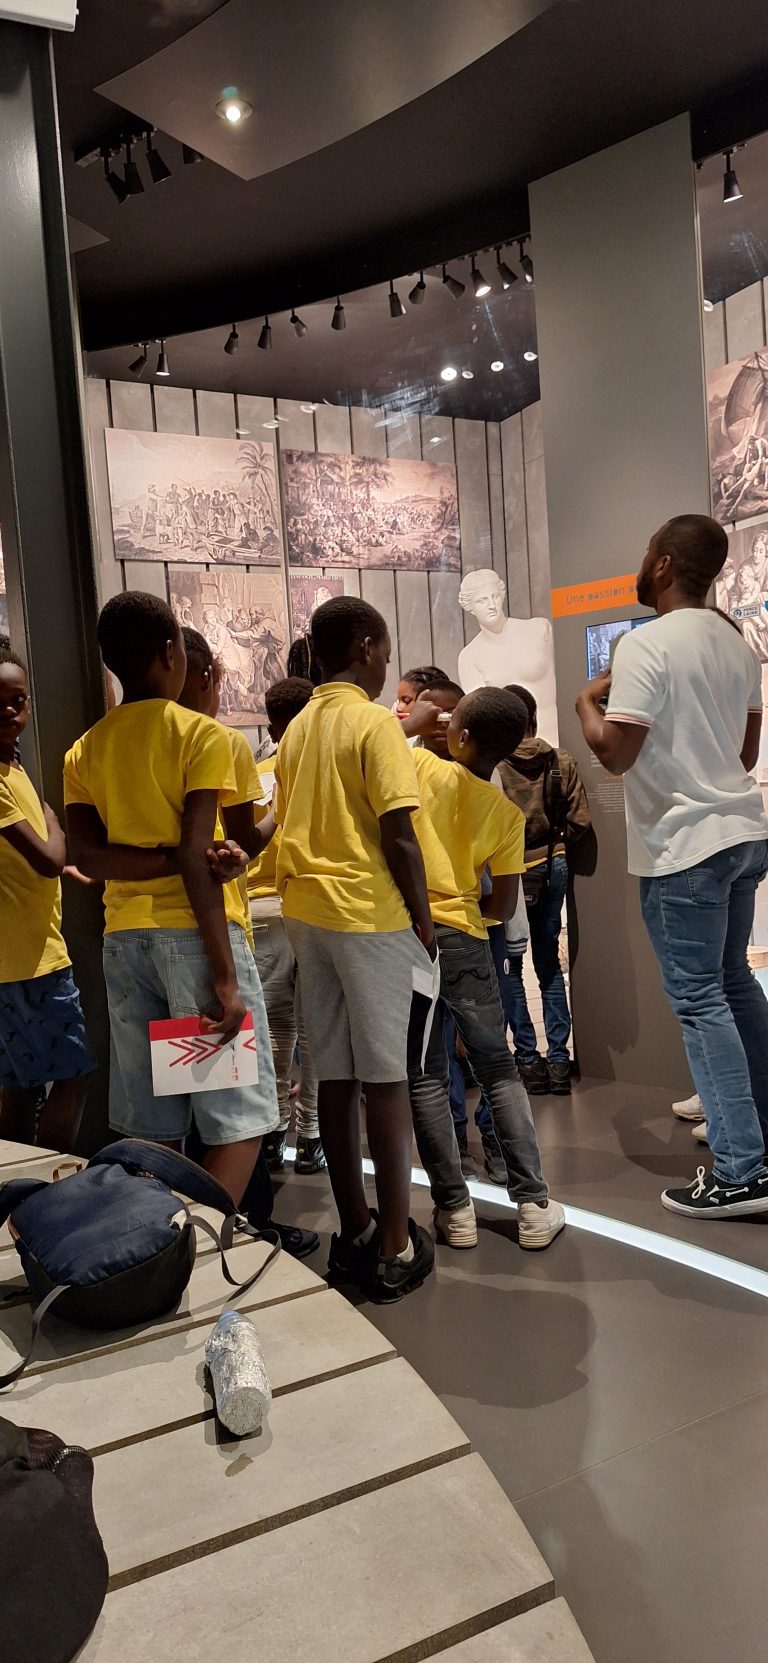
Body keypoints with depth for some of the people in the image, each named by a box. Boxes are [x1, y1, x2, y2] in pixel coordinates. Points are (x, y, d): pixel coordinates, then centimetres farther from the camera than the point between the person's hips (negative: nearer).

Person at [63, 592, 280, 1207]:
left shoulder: (85, 750, 10)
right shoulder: (202, 735, -6)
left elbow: (88, 856, -3)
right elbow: (196, 859, -15)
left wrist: (166, 861, -9)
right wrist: (225, 976, -15)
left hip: (124, 939, 6)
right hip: (193, 931, -6)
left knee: (150, 1126, 11)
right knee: (239, 1118, -1)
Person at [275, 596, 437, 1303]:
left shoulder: (297, 729, 12)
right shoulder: (376, 723, -10)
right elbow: (399, 838, -15)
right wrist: (424, 921, -6)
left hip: (308, 913, 7)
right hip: (372, 914, -7)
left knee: (334, 1076, 10)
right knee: (386, 1078, -1)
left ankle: (354, 1232, 20)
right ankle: (395, 1246, 6)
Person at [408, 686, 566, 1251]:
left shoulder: (418, 764, -5)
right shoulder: (507, 815, 1)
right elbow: (503, 906, 2)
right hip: (463, 938, 1)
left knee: (425, 1076, 7)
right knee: (499, 1067, 12)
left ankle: (454, 1208, 10)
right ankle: (534, 1204, 12)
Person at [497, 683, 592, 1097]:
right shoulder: (561, 762, -2)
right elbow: (579, 822, -4)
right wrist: (552, 841, 13)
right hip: (551, 866, 4)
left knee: (509, 966, 8)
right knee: (549, 964, 13)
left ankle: (528, 1059, 8)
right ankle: (558, 1060, 13)